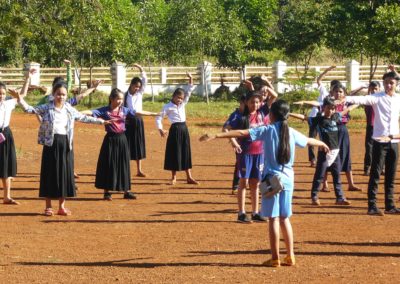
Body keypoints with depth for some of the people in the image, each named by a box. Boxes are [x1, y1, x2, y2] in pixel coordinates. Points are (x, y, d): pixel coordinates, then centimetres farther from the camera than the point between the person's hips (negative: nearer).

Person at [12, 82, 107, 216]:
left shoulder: (70, 110, 9)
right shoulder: (46, 108, -1)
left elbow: (83, 118, 20)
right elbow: (30, 109, -6)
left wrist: (100, 121, 23)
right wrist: (20, 99, -22)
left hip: (65, 144, 3)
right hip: (51, 144, -3)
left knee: (65, 173, 5)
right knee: (50, 174, 1)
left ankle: (62, 206, 15)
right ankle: (48, 206, 9)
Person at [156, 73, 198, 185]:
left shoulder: (183, 104, 10)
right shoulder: (168, 107, -4)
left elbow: (189, 91, 6)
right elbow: (159, 118, -2)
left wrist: (190, 79, -5)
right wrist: (160, 129, -12)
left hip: (184, 128, 5)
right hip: (175, 129, -5)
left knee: (186, 152, 7)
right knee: (174, 153, 1)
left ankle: (189, 177, 11)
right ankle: (173, 177, 11)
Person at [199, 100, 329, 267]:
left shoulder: (267, 130, -6)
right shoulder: (291, 133, 7)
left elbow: (241, 133, -15)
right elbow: (308, 141, 27)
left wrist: (215, 136, -19)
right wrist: (322, 144, 49)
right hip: (288, 179, 4)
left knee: (274, 218, -2)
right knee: (284, 218, 15)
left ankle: (275, 258, -2)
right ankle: (290, 256, 16)